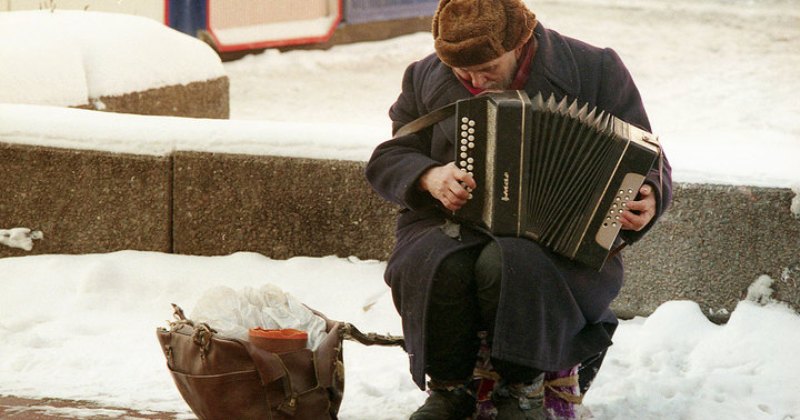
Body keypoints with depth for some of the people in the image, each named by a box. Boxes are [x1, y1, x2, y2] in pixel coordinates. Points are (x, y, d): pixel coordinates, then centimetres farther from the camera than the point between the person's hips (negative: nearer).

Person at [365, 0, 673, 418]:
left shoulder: (592, 70, -1)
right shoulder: (425, 79, 7)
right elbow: (386, 159, 13)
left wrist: (646, 199, -19)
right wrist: (429, 177, -9)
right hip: (453, 227, 2)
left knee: (512, 263, -36)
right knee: (438, 267, -32)